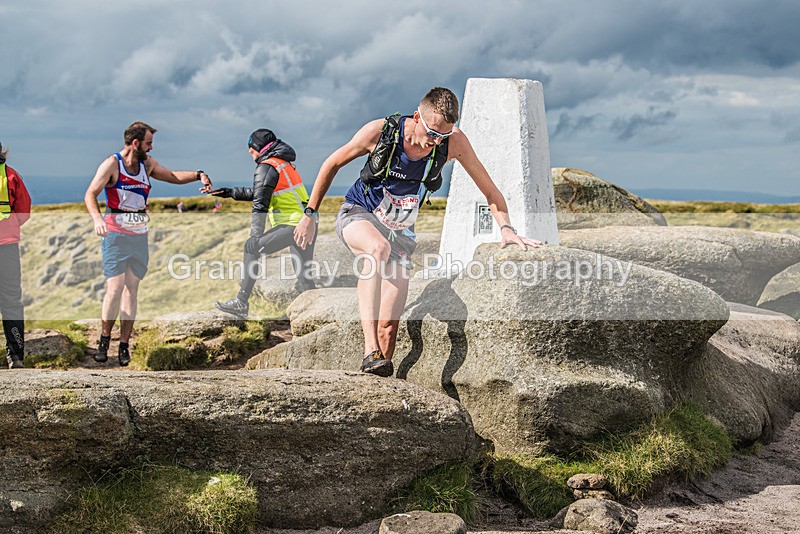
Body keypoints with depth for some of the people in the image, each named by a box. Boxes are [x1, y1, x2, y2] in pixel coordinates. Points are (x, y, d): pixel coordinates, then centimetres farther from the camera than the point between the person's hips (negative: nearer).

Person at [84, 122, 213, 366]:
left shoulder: (147, 164, 11)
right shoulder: (111, 164, -7)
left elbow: (173, 176, 24)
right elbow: (90, 194, -13)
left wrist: (198, 175, 7)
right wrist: (97, 218, -30)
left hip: (139, 236, 5)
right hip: (116, 235, -5)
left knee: (131, 290, 4)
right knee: (114, 289, -10)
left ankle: (124, 345, 9)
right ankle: (105, 338, 8)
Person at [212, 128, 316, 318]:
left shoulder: (266, 167, -6)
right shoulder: (284, 163, 21)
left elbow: (260, 203, -15)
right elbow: (260, 192, 31)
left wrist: (255, 239, -19)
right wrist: (231, 192, 34)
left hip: (293, 224, -9)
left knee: (251, 247, -6)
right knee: (304, 276, 11)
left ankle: (241, 302, -10)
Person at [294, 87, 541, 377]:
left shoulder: (454, 141, -16)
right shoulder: (380, 131, -20)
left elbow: (489, 189, -5)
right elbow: (332, 164, -5)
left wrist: (506, 228, -19)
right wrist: (310, 215, 0)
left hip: (399, 232, 3)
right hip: (357, 216, -3)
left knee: (389, 326, -6)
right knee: (379, 248, -40)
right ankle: (370, 351, -45)